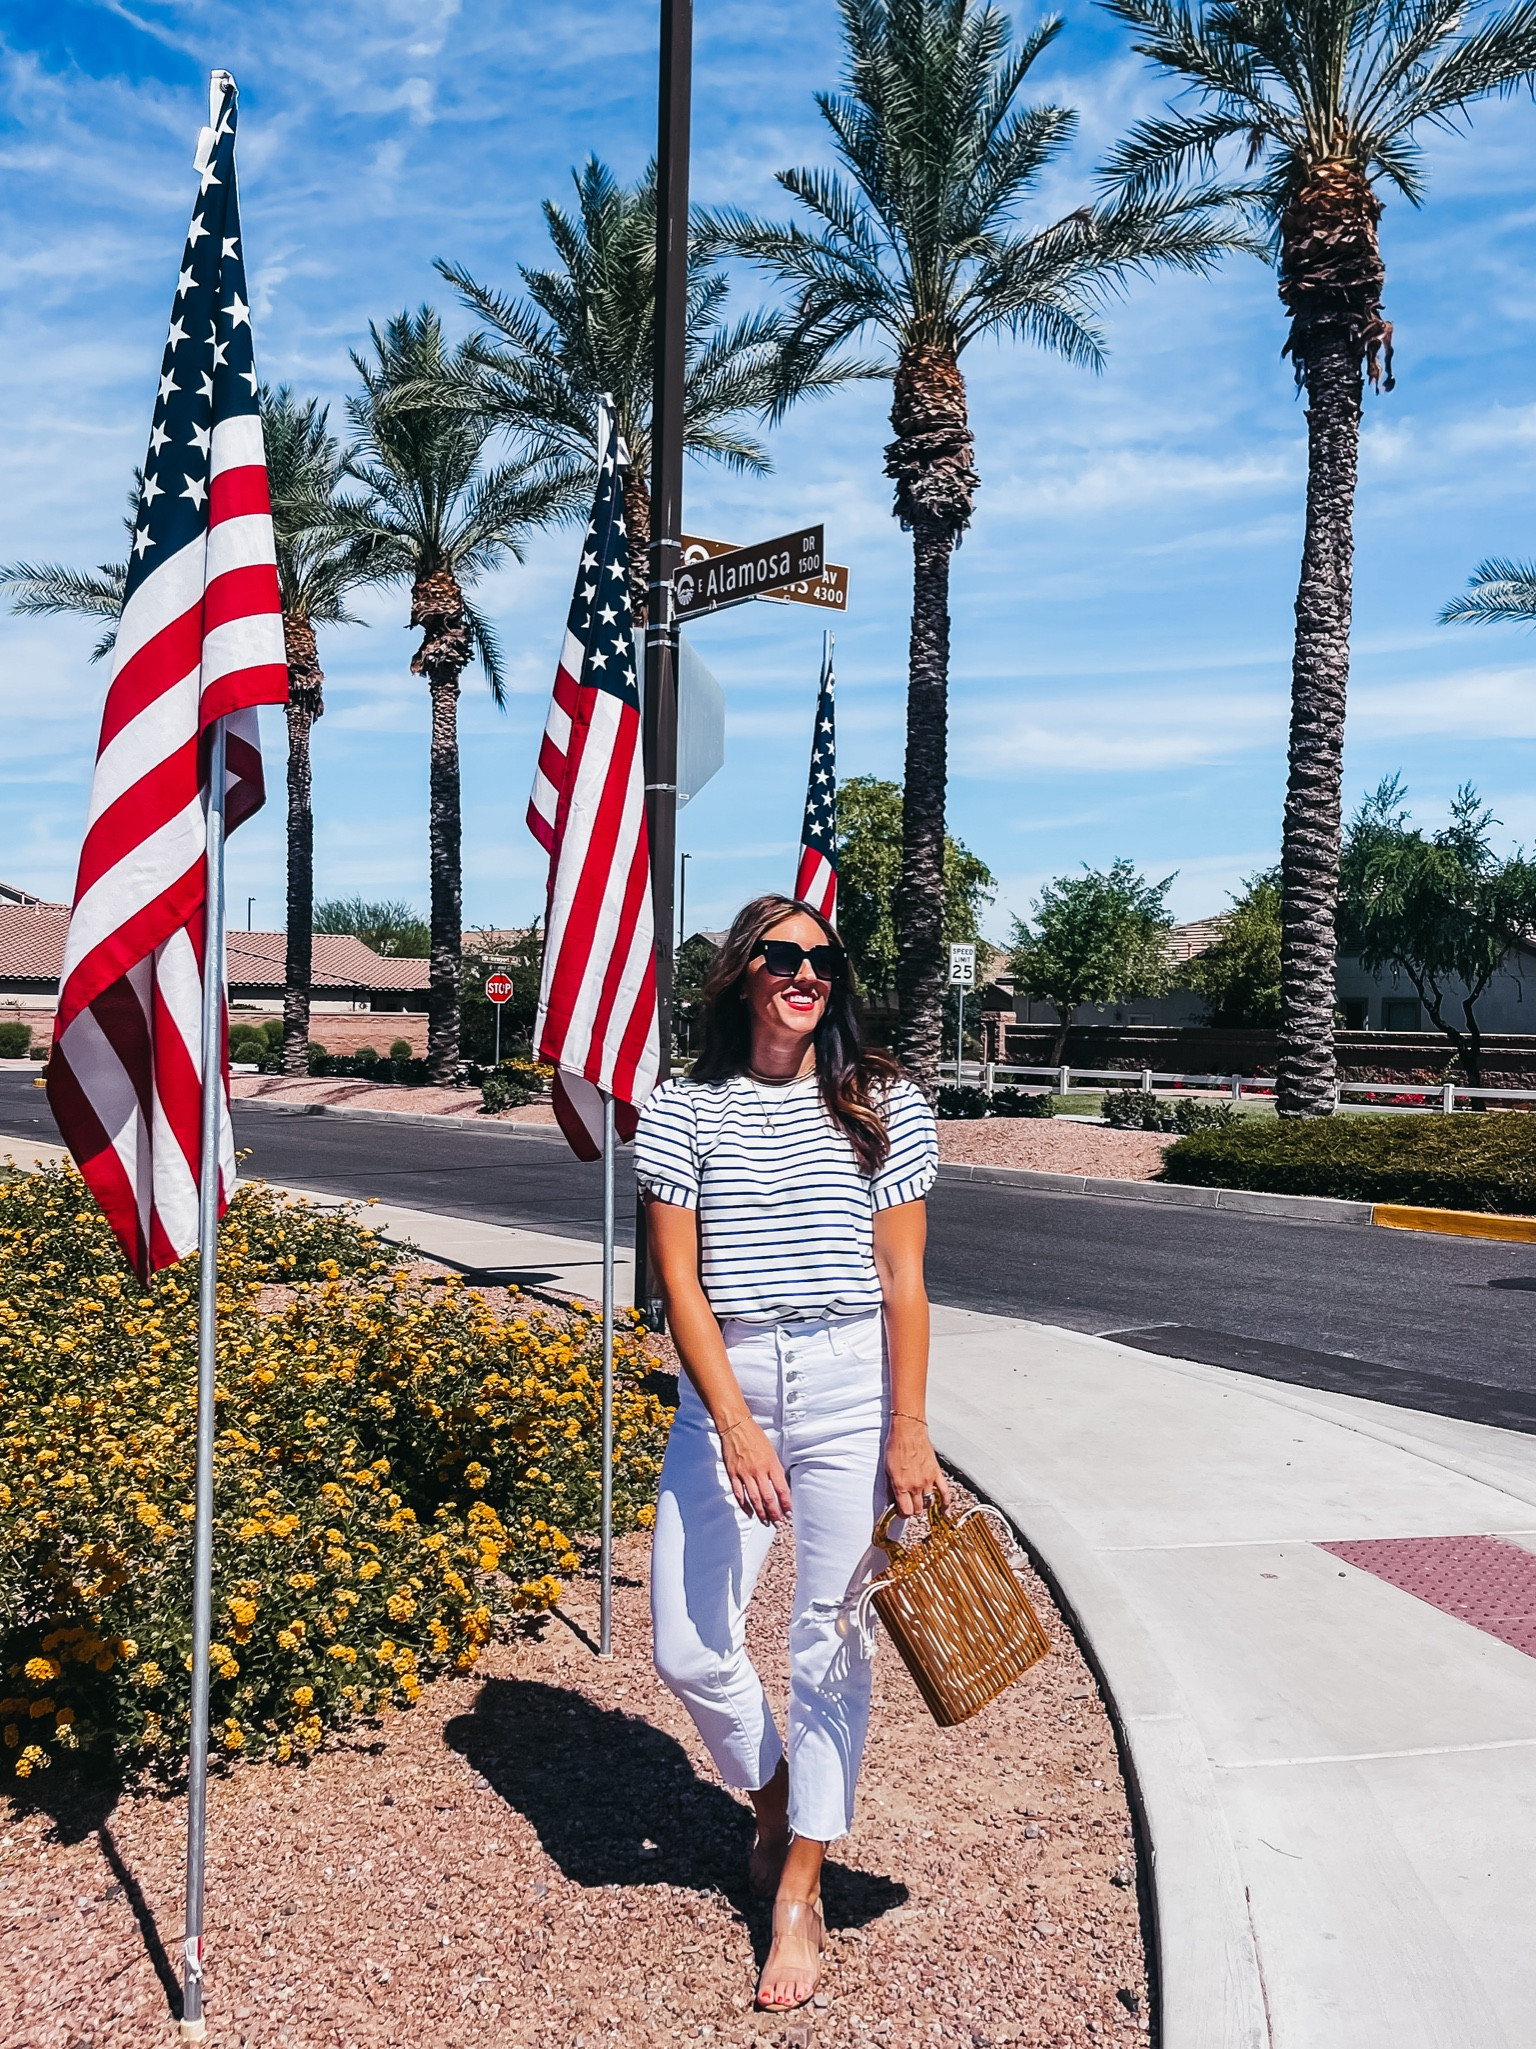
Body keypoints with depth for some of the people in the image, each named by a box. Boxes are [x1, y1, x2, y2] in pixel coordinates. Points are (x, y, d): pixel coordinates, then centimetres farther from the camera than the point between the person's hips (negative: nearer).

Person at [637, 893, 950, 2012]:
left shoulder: (882, 1104, 1)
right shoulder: (683, 1111, 1)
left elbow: (902, 1280, 0)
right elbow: (679, 1282, -3)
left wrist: (908, 1430, -5)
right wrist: (734, 1424, -12)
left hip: (852, 1387, -1)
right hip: (724, 1389, 1)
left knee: (829, 1642, 6)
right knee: (689, 1649, 3)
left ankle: (798, 1896, 24)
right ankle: (775, 1805, 34)